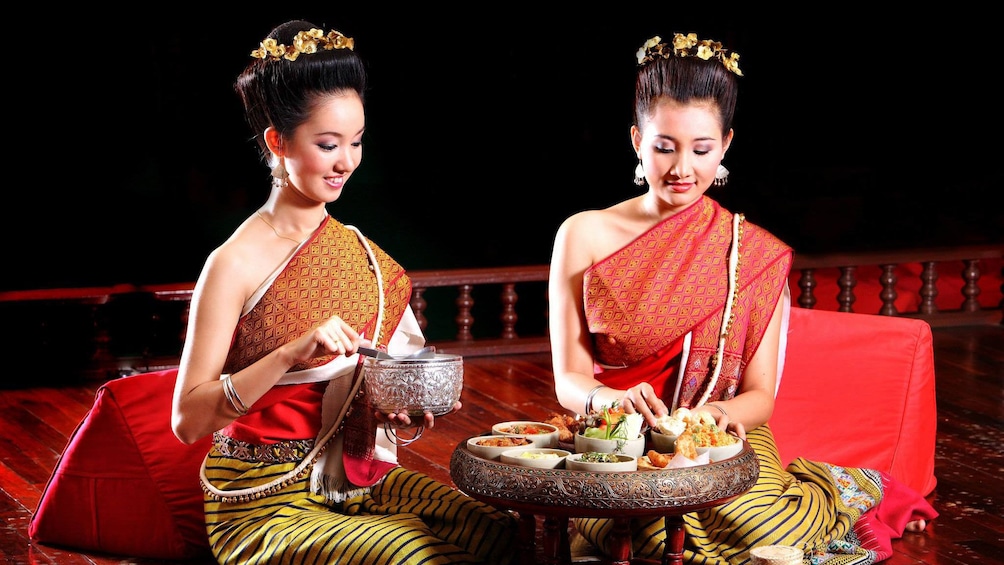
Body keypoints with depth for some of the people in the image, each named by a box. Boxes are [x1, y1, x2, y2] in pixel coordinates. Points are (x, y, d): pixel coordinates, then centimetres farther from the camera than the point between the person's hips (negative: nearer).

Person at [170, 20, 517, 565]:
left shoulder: (361, 254, 7)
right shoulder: (235, 263, -10)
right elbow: (187, 419, -15)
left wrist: (403, 414, -5)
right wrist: (291, 354, -26)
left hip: (356, 475, 6)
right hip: (265, 501, -5)